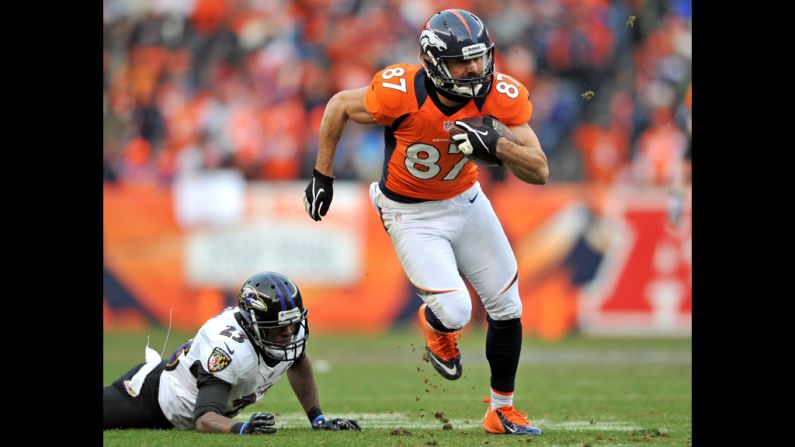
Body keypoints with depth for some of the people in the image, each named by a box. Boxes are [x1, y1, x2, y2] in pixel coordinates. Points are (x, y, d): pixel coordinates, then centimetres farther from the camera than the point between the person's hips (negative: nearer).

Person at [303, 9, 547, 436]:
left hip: (465, 200, 4)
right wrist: (322, 175, -4)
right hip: (411, 214, -4)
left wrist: (495, 144, -40)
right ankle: (435, 325, 25)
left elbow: (540, 172, -22)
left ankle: (502, 410, 27)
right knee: (455, 312, -15)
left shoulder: (500, 94, -22)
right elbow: (340, 105, -11)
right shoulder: (401, 92, -31)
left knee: (506, 308, 7)